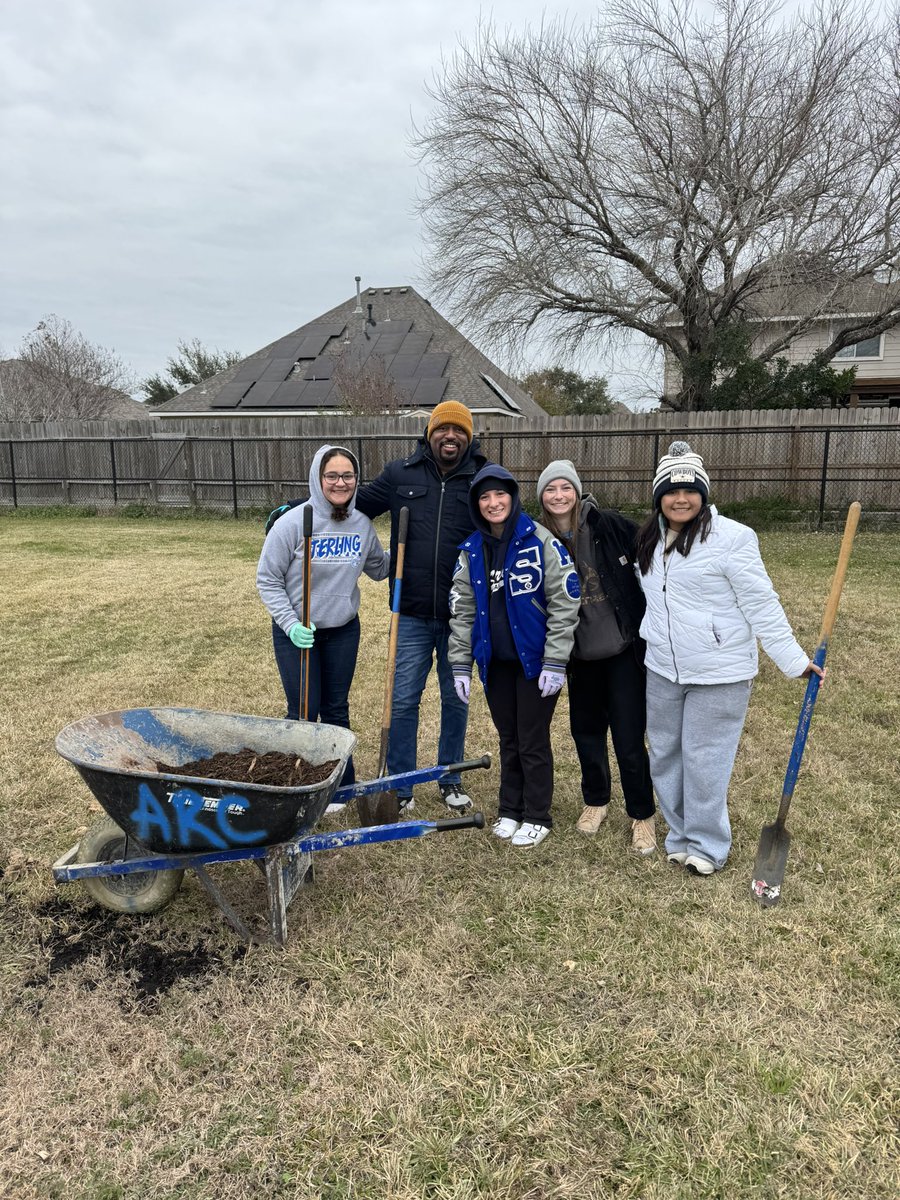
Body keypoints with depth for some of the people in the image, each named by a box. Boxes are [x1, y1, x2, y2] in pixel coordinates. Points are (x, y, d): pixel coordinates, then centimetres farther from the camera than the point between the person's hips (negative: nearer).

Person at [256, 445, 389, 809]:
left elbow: (378, 568, 11)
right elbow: (268, 580, -11)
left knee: (337, 709, 15)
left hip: (344, 629, 4)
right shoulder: (292, 522, -17)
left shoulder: (362, 523, -4)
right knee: (304, 712, 2)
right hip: (297, 632, -4)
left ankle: (341, 786, 29)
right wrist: (291, 624, -20)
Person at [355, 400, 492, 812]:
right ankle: (400, 785, 23)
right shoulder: (400, 474, 1)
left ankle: (451, 780, 32)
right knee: (403, 700, 7)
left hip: (462, 616, 0)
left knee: (456, 699, 14)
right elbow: (357, 501, 13)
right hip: (413, 615, 0)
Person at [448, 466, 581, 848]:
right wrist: (460, 665, 3)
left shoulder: (540, 541, -12)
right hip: (495, 661, 4)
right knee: (508, 739, 16)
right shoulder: (471, 550, 3)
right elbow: (462, 610, 7)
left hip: (534, 659, -4)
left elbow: (564, 603, -13)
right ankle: (510, 809, 32)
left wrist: (555, 662, -16)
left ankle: (537, 817, 22)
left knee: (533, 741, 6)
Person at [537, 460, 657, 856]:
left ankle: (643, 816, 23)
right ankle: (595, 802, 40)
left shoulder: (609, 525, -10)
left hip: (624, 648, -3)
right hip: (581, 654, 3)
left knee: (629, 738, 1)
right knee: (586, 730, 17)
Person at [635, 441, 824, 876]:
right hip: (662, 670, 7)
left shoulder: (730, 537, -16)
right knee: (664, 755, 15)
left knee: (705, 760, 3)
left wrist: (794, 661, -14)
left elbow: (761, 606, -14)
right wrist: (649, 639, 14)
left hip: (718, 674, -6)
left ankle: (707, 845, 24)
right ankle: (680, 833, 34)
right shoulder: (650, 539, 5)